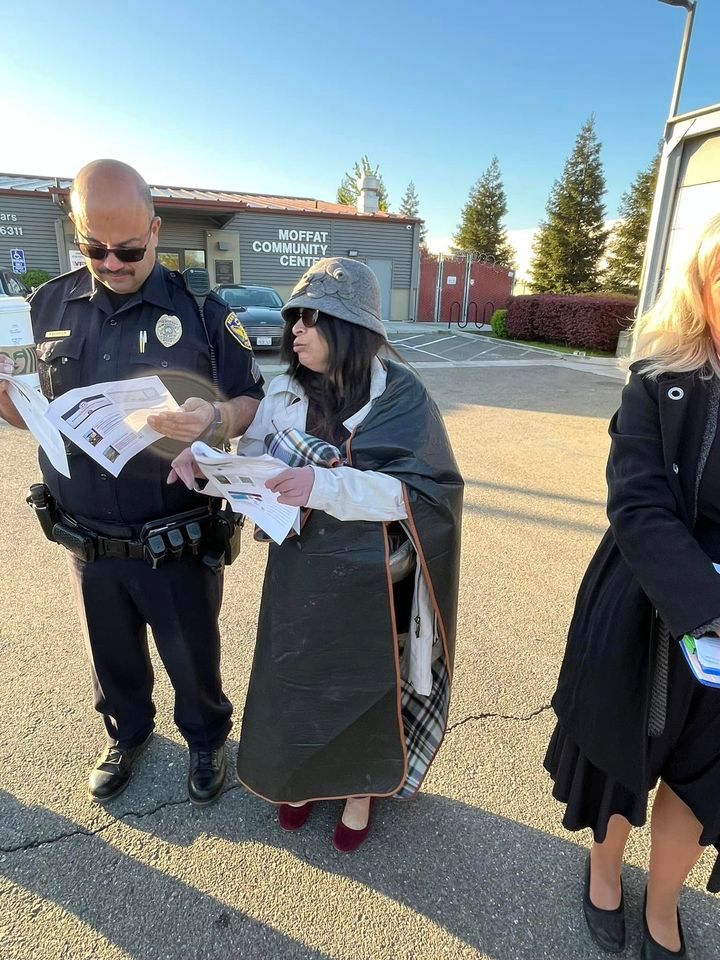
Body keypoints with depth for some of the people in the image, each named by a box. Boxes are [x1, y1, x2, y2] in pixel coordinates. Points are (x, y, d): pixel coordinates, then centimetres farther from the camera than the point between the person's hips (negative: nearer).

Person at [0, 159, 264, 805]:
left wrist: (215, 420, -30)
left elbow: (252, 403, -8)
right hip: (87, 541, 4)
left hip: (177, 540, -3)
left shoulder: (200, 310, -9)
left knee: (192, 656, 17)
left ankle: (207, 737, 47)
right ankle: (127, 733, 54)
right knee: (113, 657, 25)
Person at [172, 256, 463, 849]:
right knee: (292, 677, 16)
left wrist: (323, 485, -33)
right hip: (296, 573, 4)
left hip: (368, 580, -3)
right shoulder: (286, 392, -1)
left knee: (364, 683, 14)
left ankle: (360, 789, 44)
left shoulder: (401, 396, -13)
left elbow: (415, 490, -20)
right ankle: (303, 775, 47)